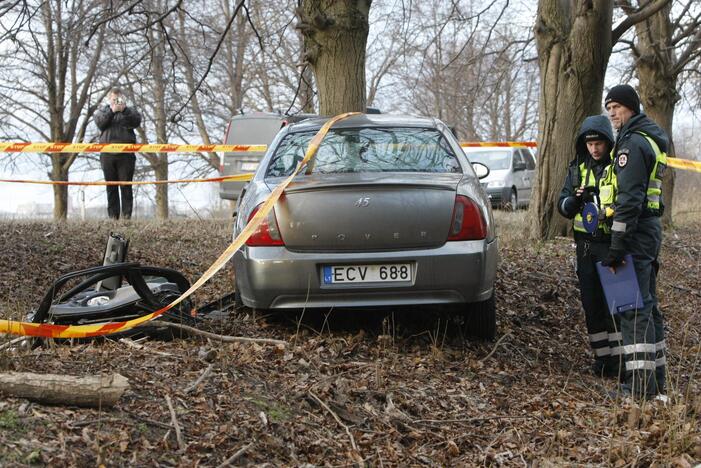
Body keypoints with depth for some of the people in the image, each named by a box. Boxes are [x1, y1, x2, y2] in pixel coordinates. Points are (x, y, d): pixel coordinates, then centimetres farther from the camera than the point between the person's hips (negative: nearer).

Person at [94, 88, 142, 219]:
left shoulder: (129, 111, 15)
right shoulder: (102, 111, 18)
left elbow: (137, 121, -4)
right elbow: (100, 123, -2)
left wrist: (124, 110, -16)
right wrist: (111, 111, -12)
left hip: (126, 154, -1)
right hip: (107, 153, 1)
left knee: (126, 186, -5)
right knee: (111, 187, 2)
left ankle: (126, 215, -5)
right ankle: (113, 216, 3)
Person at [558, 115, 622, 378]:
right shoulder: (577, 168, 10)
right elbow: (562, 206, 8)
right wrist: (575, 200, -14)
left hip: (612, 245, -4)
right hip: (586, 245, 5)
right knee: (592, 304, 8)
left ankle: (618, 360, -1)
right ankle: (602, 358, 17)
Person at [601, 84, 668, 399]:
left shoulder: (633, 143, -14)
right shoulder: (650, 140, 19)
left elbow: (629, 199, -21)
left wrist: (617, 246, -23)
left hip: (636, 232, -11)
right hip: (650, 230, 11)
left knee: (634, 308, -10)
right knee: (647, 305, 15)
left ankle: (639, 386, -10)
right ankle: (655, 380, 23)